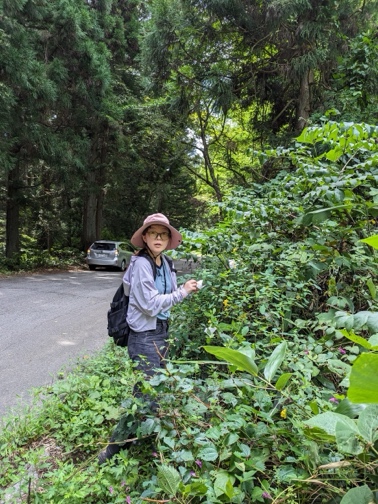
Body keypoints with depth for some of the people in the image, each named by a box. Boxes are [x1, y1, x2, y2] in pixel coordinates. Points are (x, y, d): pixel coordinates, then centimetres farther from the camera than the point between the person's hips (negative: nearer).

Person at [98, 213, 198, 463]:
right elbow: (151, 304, -21)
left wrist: (186, 290, -5)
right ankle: (113, 450, 16)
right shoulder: (141, 264, -18)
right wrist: (182, 293, -15)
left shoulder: (165, 262, 5)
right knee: (146, 396, -2)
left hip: (162, 332, 8)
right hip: (145, 337, -8)